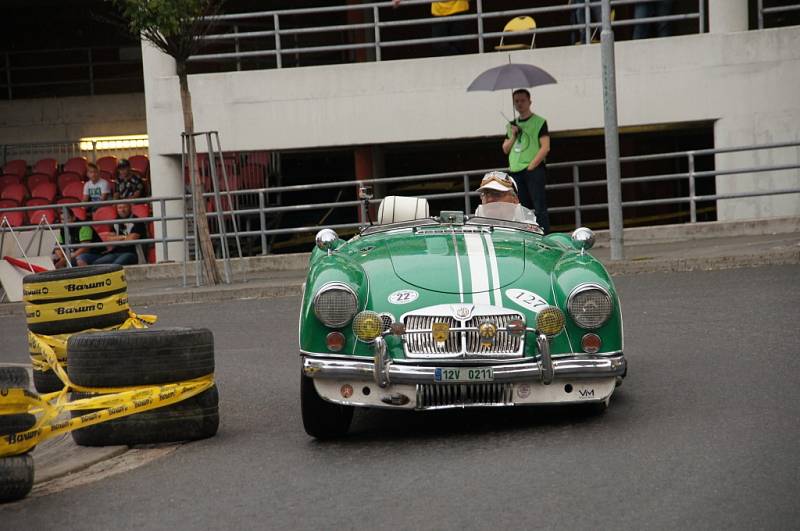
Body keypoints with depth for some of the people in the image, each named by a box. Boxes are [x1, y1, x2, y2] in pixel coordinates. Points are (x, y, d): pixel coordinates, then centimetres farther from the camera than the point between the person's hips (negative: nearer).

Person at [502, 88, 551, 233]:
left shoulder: (539, 122, -1)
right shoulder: (512, 125, 17)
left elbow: (545, 148, -9)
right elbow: (505, 149, 18)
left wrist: (531, 166, -14)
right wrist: (513, 136, 0)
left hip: (534, 170, -6)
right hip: (515, 171, 6)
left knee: (539, 207, -9)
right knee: (524, 208, 7)